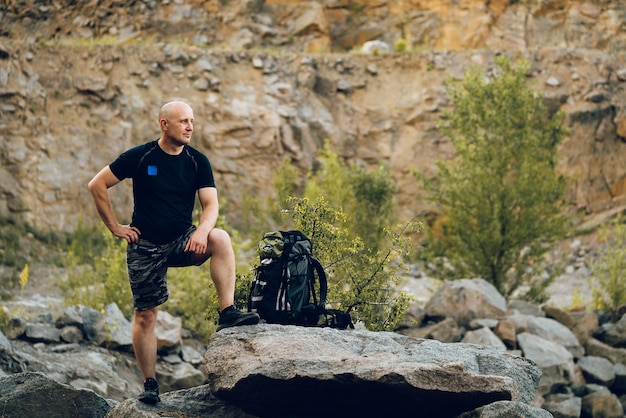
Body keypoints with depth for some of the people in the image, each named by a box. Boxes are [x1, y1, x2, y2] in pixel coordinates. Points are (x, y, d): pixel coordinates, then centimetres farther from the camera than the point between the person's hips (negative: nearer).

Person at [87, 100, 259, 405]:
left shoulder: (197, 161, -2)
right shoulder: (139, 157, -8)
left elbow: (210, 204, -8)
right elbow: (97, 185, -3)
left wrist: (202, 231, -29)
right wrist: (114, 227, -5)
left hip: (182, 241, 2)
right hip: (145, 246, -1)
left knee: (221, 238, -28)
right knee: (145, 316, 0)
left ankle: (227, 313, -28)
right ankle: (150, 385, 11)